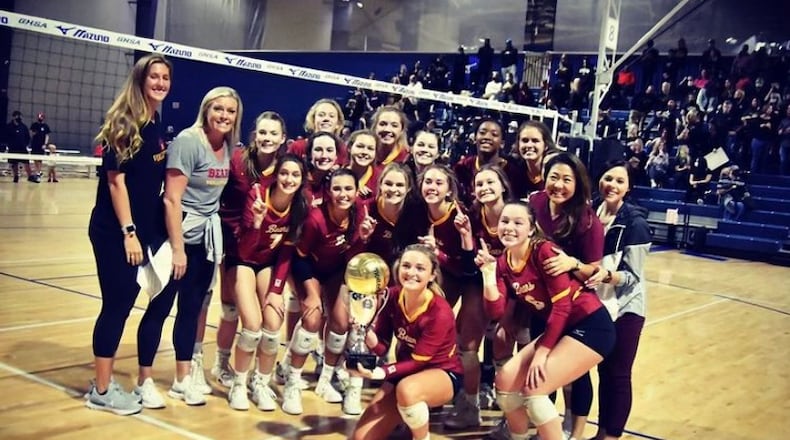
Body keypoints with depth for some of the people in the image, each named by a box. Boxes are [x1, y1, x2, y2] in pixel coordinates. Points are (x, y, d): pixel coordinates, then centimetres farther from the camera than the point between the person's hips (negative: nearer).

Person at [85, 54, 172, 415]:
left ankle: (103, 382, 24)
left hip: (142, 228, 8)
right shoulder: (124, 123, -12)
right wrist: (128, 231, -18)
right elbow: (116, 180, -15)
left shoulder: (160, 126, 11)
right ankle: (101, 391, 9)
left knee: (123, 304, 12)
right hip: (113, 230, -8)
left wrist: (143, 232, 13)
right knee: (116, 305, -3)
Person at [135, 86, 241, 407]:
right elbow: (172, 199, -19)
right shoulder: (188, 141, -16)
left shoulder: (228, 146, 4)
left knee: (192, 308, 13)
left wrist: (221, 240, 8)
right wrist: (178, 248, -20)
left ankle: (183, 379, 24)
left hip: (208, 239, 7)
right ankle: (145, 380, 14)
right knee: (160, 307, 2)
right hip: (179, 235, -6)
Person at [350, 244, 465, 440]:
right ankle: (407, 415, 19)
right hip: (405, 371, 5)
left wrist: (381, 373, -39)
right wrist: (369, 338, -31)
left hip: (442, 373, -5)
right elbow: (383, 346, -7)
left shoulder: (440, 312, -26)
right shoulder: (392, 297, -11)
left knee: (407, 389, -40)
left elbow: (418, 360, -23)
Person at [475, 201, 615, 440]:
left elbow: (562, 304, -19)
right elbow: (496, 311, -5)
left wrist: (542, 352, -17)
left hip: (590, 326, -7)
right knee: (505, 380, 0)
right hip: (558, 329, 8)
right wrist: (488, 273, -16)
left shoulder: (544, 251, -18)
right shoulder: (503, 262, 2)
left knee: (534, 387, -17)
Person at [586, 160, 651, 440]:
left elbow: (633, 276, -16)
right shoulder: (591, 212, -1)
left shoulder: (635, 223, -15)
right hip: (598, 303, 5)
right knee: (603, 369, 14)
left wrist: (607, 275, -32)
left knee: (617, 374, 2)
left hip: (625, 307, -5)